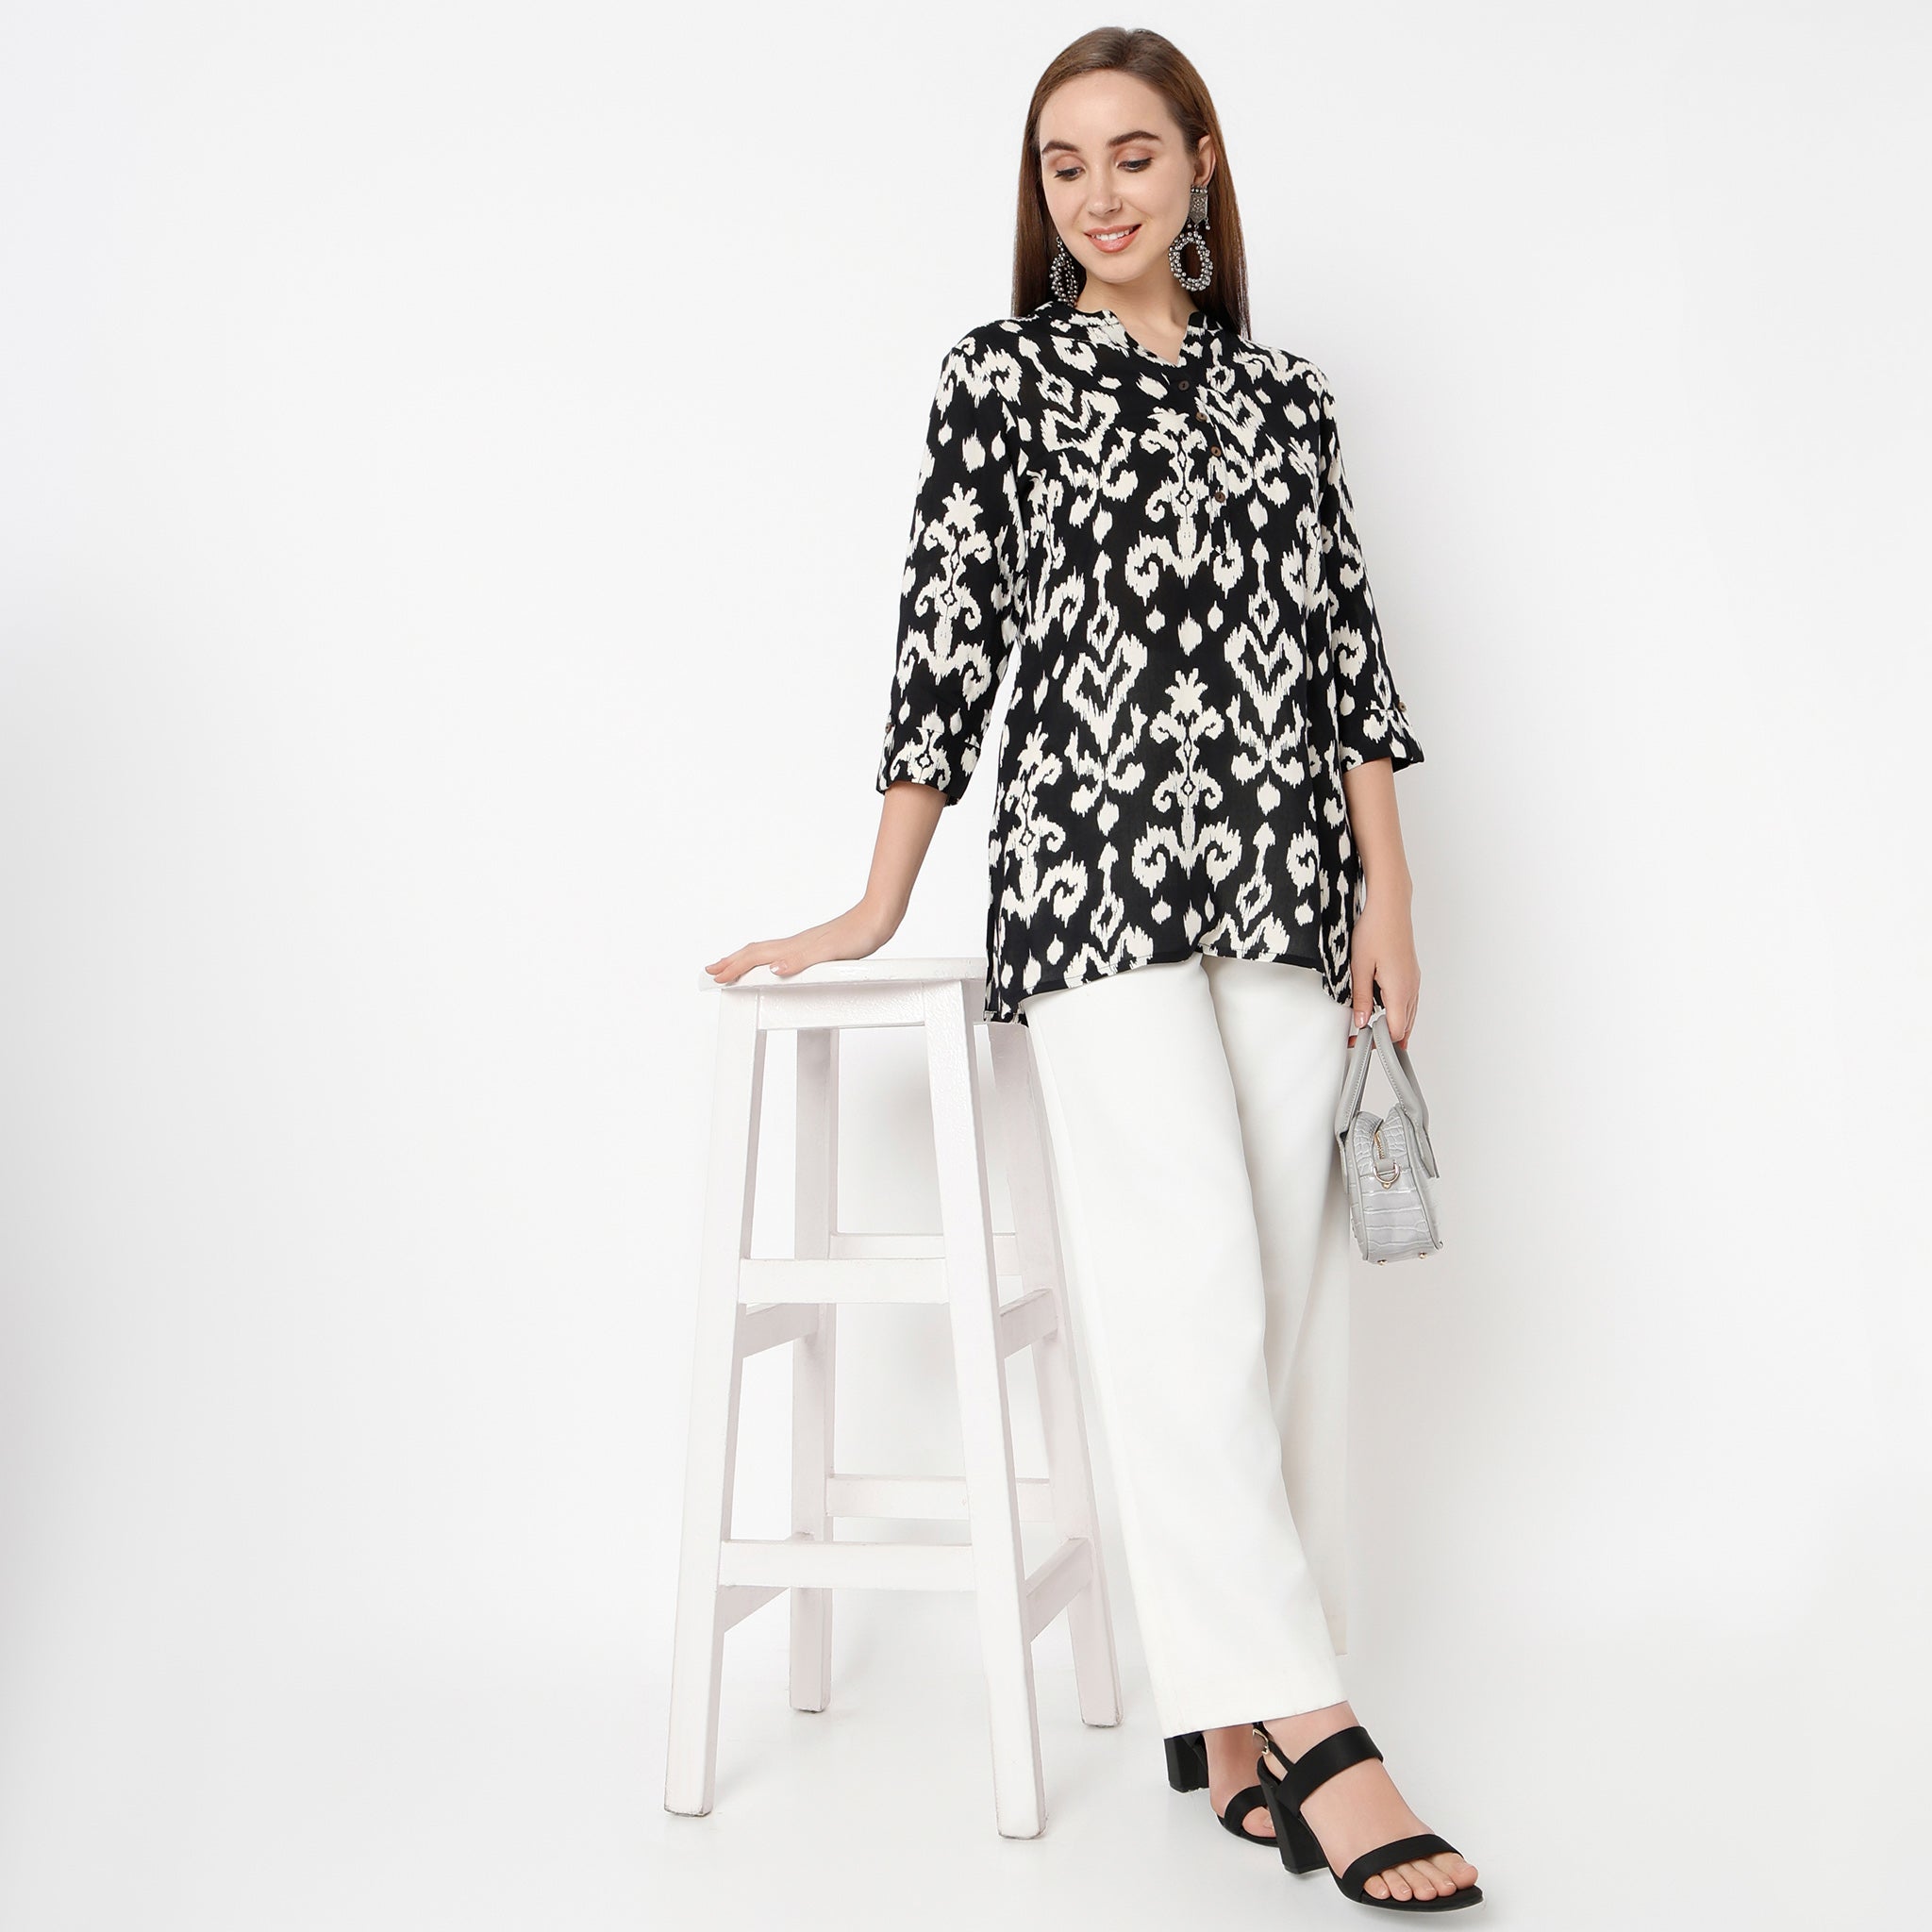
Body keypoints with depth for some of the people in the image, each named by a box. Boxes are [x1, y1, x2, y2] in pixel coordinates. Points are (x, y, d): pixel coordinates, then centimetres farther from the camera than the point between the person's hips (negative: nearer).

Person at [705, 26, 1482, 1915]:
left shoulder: (1282, 391, 16)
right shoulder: (1001, 376, 8)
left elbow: (1347, 647, 13)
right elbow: (948, 632, 2)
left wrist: (1387, 903, 5)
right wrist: (875, 910, 0)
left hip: (1285, 882, 4)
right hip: (1094, 872, -4)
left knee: (1289, 1288, 1)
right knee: (1191, 1281, -12)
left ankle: (1227, 1718, 10)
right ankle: (1311, 1724, -7)